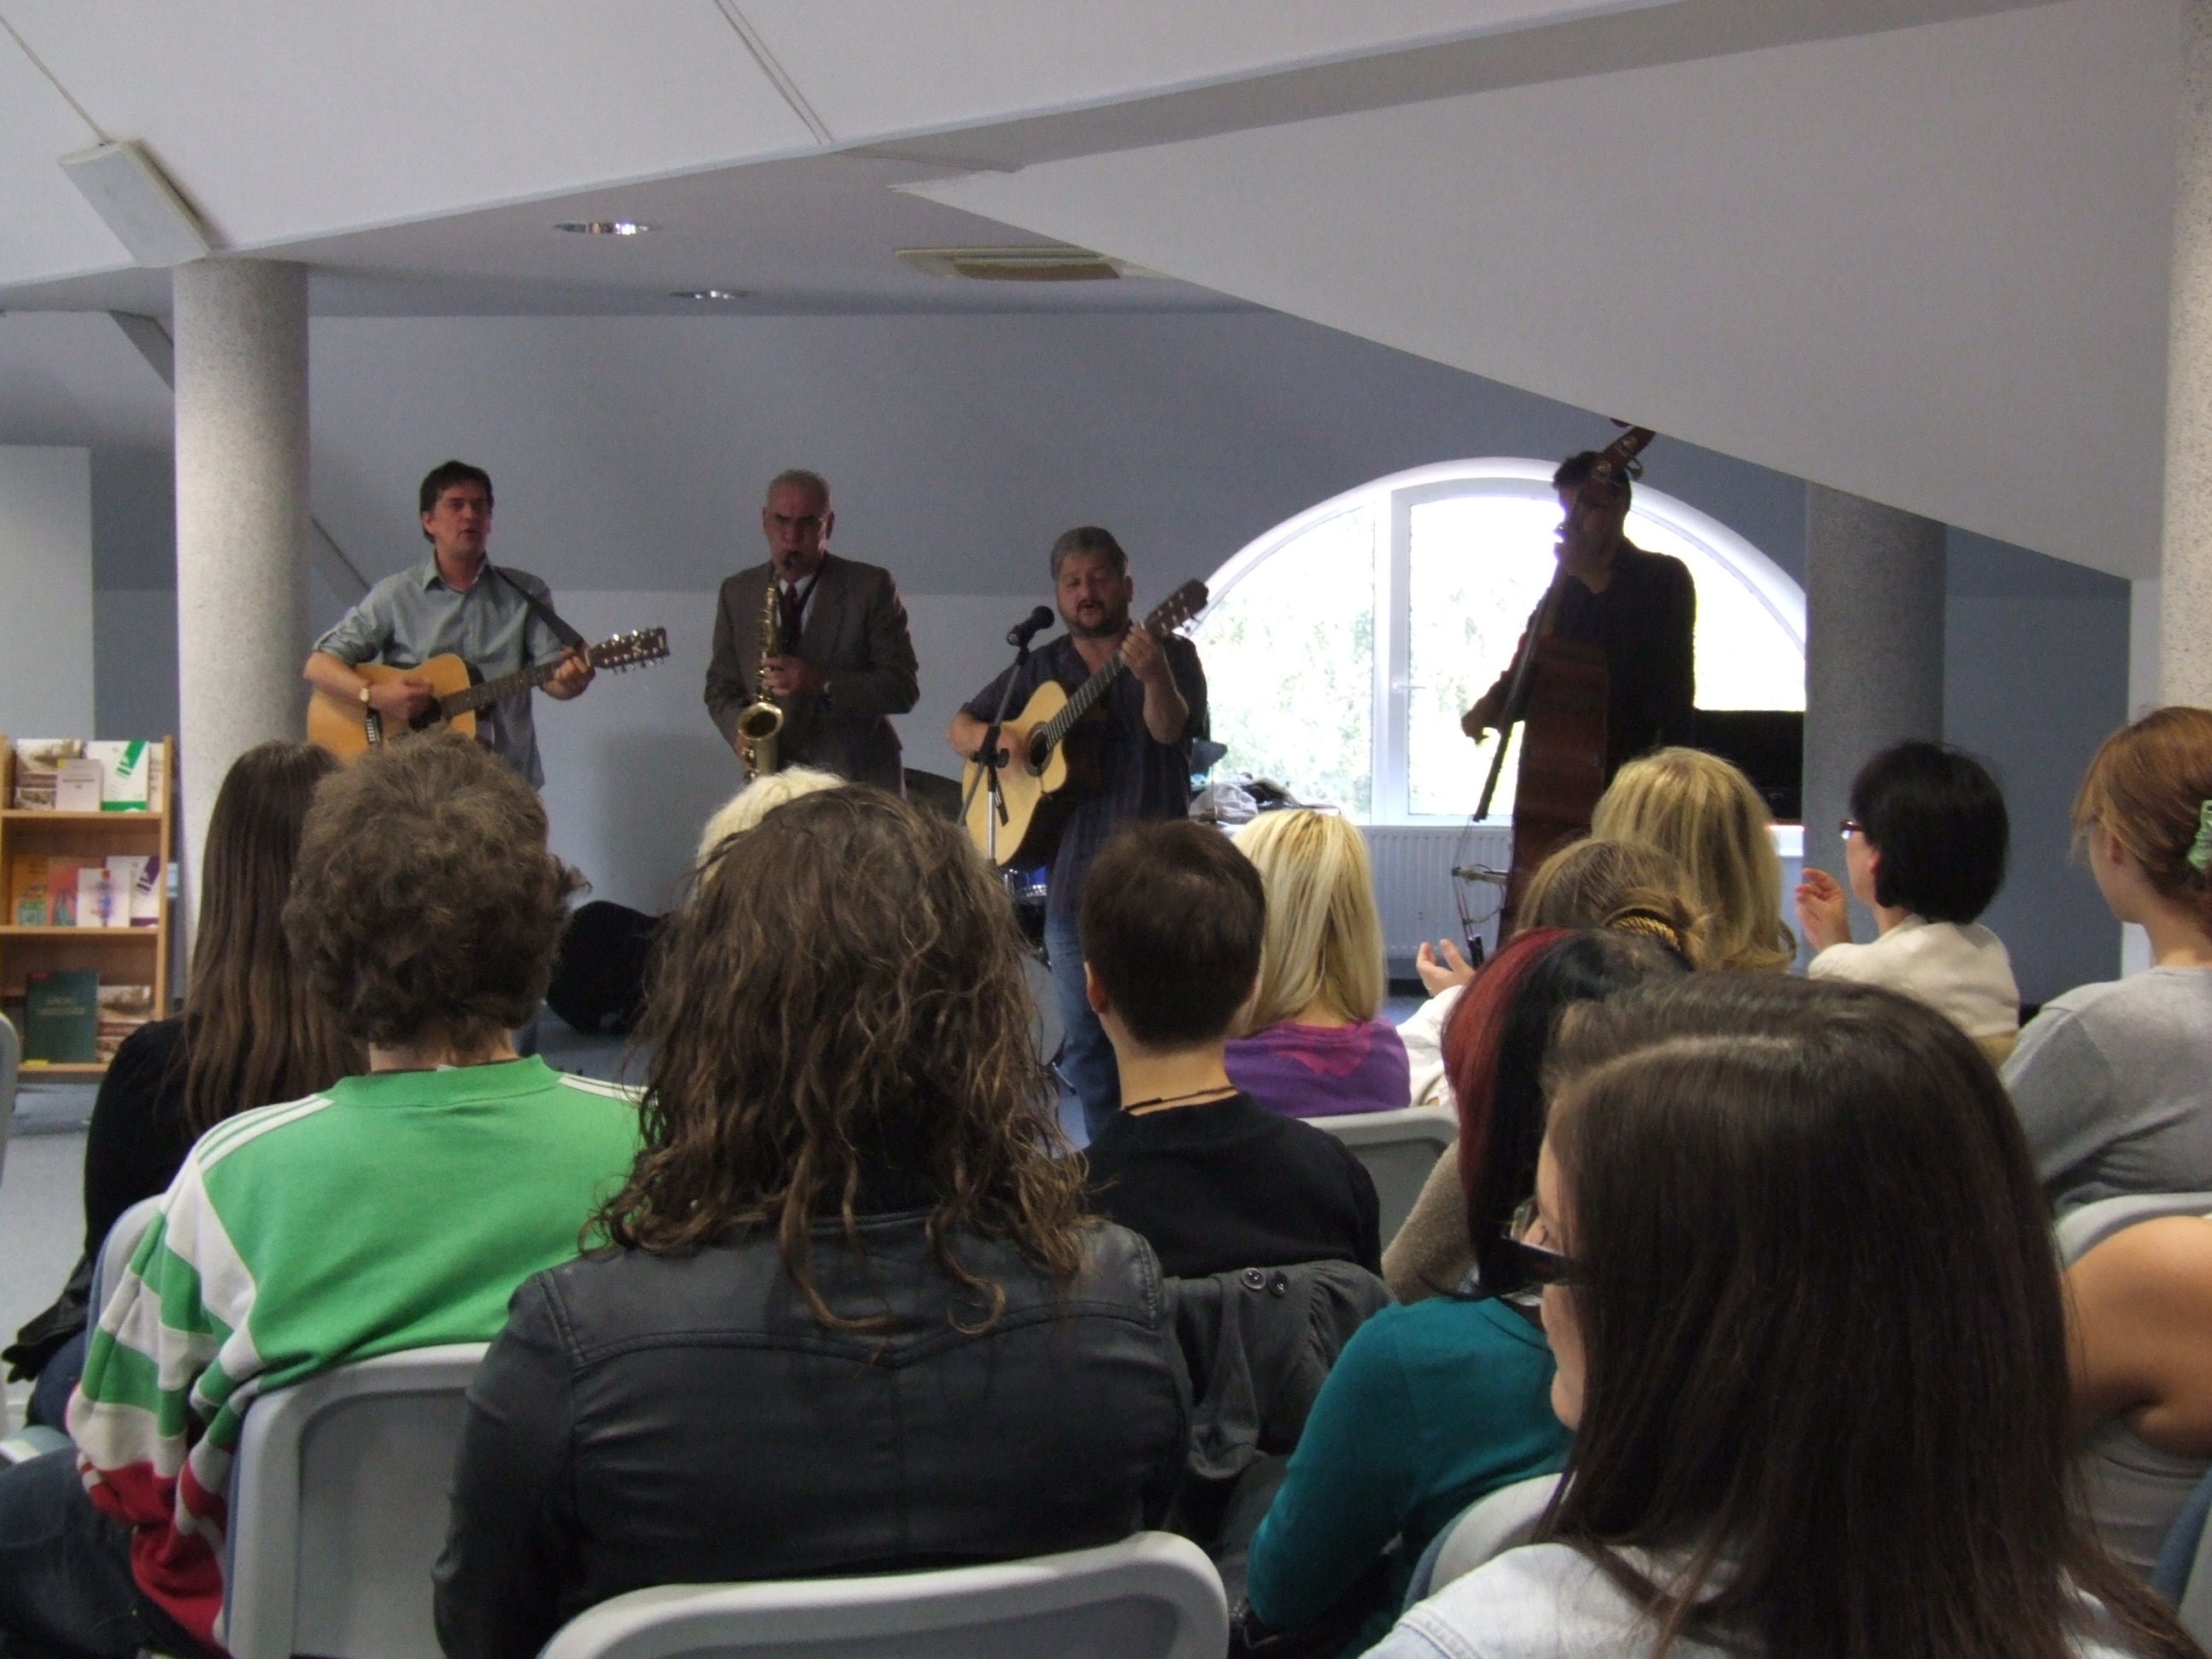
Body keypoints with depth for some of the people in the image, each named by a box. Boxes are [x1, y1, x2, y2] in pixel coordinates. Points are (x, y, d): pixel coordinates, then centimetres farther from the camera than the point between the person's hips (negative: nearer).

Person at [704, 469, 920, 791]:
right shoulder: (737, 592, 10)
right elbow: (721, 686, 15)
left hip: (860, 779, -2)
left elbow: (904, 688, -5)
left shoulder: (871, 587, -1)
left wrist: (823, 682, -20)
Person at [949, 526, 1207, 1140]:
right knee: (1085, 1042, 9)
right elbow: (959, 727, 18)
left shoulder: (1170, 654, 0)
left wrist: (1154, 675, -40)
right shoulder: (1040, 669, 13)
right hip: (1071, 878, 5)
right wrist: (988, 738, -6)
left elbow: (1169, 730, -18)